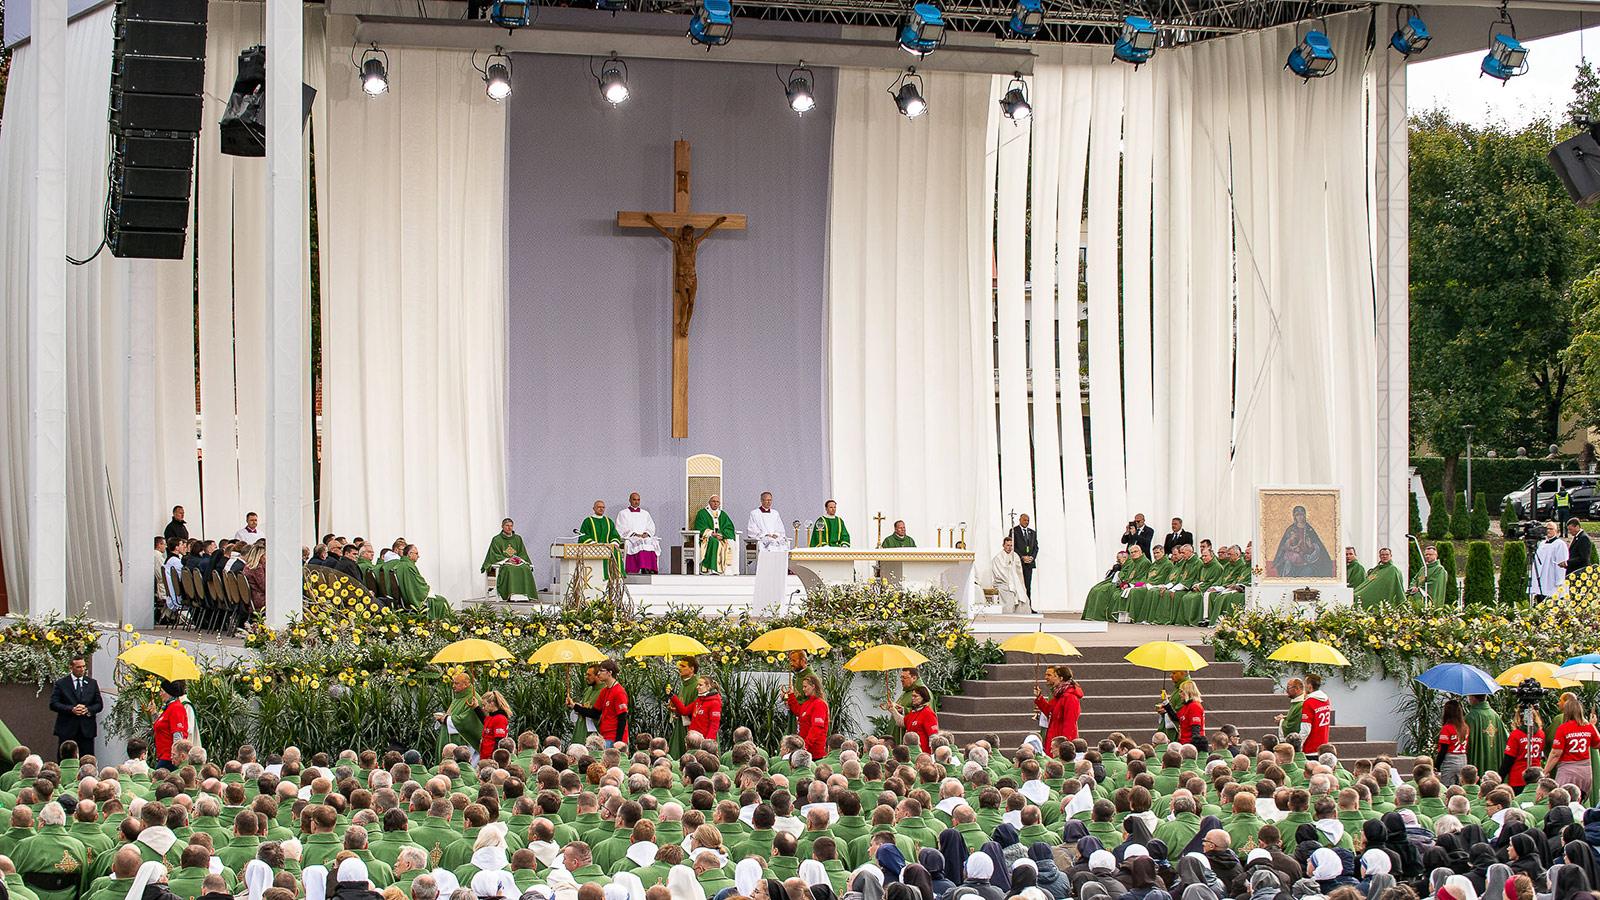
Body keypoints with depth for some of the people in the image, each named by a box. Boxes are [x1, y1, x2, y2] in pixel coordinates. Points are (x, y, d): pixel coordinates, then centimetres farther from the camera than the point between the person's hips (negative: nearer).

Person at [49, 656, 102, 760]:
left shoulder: (92, 683, 13)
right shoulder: (61, 683, 5)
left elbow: (99, 704, 13)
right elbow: (53, 704, -2)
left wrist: (88, 710, -8)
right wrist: (71, 709, -16)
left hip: (87, 729, 2)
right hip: (67, 730, -2)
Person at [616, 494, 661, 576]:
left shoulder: (645, 514, 24)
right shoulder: (623, 514, 13)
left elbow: (651, 527, 15)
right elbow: (621, 529, 1)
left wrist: (646, 534, -8)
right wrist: (634, 534, -13)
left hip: (645, 537, 3)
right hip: (630, 538, -3)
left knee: (652, 542, -31)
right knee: (640, 543, -37)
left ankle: (651, 568, -43)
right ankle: (644, 568, -46)